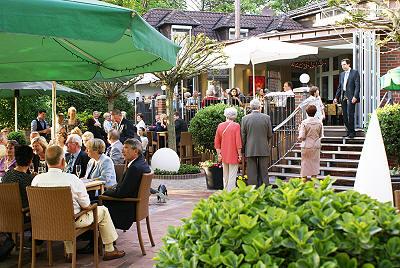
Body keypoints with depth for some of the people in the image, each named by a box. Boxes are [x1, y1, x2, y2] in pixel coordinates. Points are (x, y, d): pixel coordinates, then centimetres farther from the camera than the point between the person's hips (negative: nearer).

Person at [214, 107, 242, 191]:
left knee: (225, 176, 15)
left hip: (224, 155, 5)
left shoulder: (220, 126, 2)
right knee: (232, 176, 1)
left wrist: (219, 153, 12)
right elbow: (238, 142, -12)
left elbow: (217, 142, 6)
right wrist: (240, 154, -5)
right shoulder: (236, 126, -11)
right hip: (233, 155, -4)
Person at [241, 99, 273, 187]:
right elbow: (270, 135, 3)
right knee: (263, 173, 7)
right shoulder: (266, 118, -3)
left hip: (250, 150, 0)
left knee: (252, 174, 5)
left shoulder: (245, 118, -3)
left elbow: (243, 136, 0)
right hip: (264, 150, 0)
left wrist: (244, 148, 12)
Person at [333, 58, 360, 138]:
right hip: (343, 97, 6)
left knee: (350, 114, -10)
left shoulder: (355, 72, 0)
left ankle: (352, 132, -2)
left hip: (350, 97, -6)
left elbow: (357, 86, -7)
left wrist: (355, 96, -16)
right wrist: (336, 97, 13)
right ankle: (349, 131, 13)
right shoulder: (341, 74, 19)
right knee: (344, 115, 4)